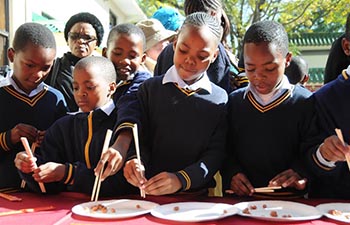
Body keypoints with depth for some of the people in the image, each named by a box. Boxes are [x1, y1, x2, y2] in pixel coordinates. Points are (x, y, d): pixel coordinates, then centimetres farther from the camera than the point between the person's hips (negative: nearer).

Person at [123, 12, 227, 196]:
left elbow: (215, 153, 0)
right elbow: (140, 139, 8)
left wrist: (181, 179, -16)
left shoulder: (220, 99, 6)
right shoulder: (150, 88, 10)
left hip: (198, 195, -1)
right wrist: (134, 160, -14)